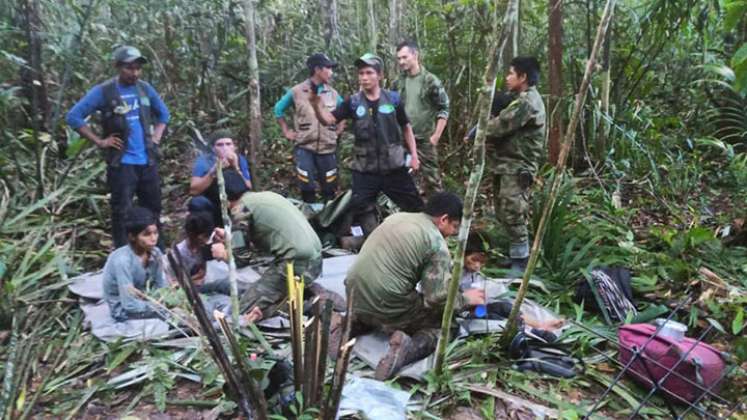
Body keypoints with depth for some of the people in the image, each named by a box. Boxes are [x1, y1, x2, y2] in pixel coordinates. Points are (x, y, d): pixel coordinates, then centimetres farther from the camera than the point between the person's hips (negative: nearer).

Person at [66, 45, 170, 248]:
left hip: (148, 161, 5)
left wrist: (156, 136, 9)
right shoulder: (103, 91, -7)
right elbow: (74, 117, -8)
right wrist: (99, 141, -11)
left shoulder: (145, 88, 7)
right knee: (122, 212, -2)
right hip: (121, 163, -5)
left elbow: (163, 113, 23)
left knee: (153, 209, 12)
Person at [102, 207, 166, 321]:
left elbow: (161, 287, -2)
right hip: (124, 309, -7)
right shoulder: (123, 260, -30)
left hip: (142, 299, 7)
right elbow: (130, 305, -28)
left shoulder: (155, 253, -11)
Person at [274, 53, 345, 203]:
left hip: (328, 149, 3)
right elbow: (279, 109, 10)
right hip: (304, 148, -3)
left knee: (329, 190, 7)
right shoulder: (296, 91, -3)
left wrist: (339, 130, 10)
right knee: (307, 189, -2)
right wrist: (286, 131, 6)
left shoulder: (333, 94, 6)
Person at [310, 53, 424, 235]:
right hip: (365, 170, 0)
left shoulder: (393, 99, -1)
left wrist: (414, 155, 5)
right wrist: (316, 104, -30)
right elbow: (328, 120, -11)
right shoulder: (353, 102, -1)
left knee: (416, 208, 8)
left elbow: (406, 127, 10)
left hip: (393, 167, 0)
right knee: (358, 212, 2)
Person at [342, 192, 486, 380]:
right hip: (388, 309, -7)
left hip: (355, 297, 7)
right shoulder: (437, 243, -9)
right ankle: (409, 348, -14)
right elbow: (438, 297, -14)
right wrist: (465, 299, 7)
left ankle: (353, 323, 12)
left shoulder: (397, 217, 12)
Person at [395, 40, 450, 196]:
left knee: (430, 177, 0)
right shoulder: (399, 82, 6)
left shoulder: (430, 81, -9)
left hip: (425, 139, -5)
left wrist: (436, 136, -12)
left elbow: (444, 109, -8)